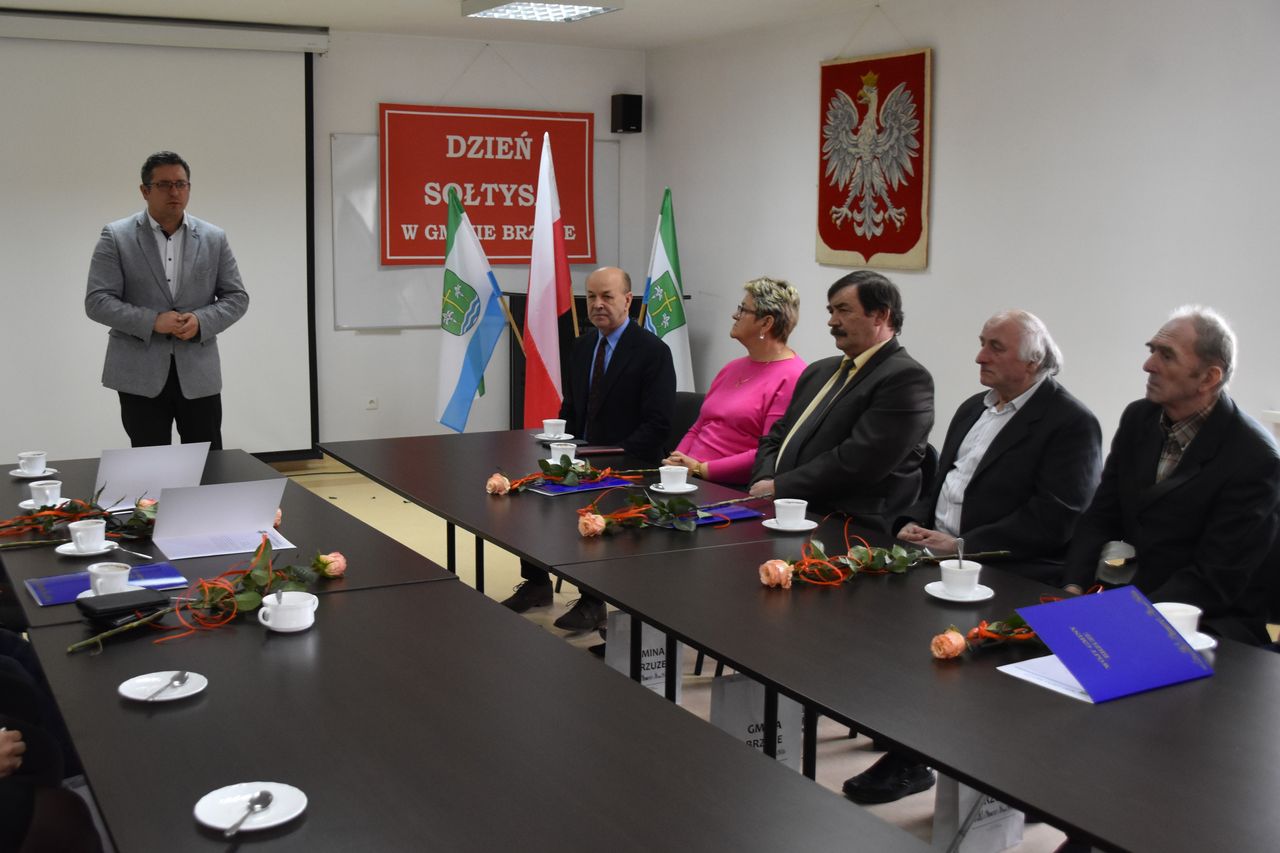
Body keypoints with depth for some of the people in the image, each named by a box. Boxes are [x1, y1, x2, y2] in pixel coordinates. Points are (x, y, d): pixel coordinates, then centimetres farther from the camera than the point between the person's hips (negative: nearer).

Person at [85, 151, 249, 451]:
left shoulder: (214, 238, 7)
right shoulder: (116, 237, -1)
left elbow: (236, 297, 7)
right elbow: (97, 301, -6)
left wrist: (200, 321, -12)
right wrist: (153, 321, -18)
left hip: (199, 372, 2)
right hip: (140, 374, -2)